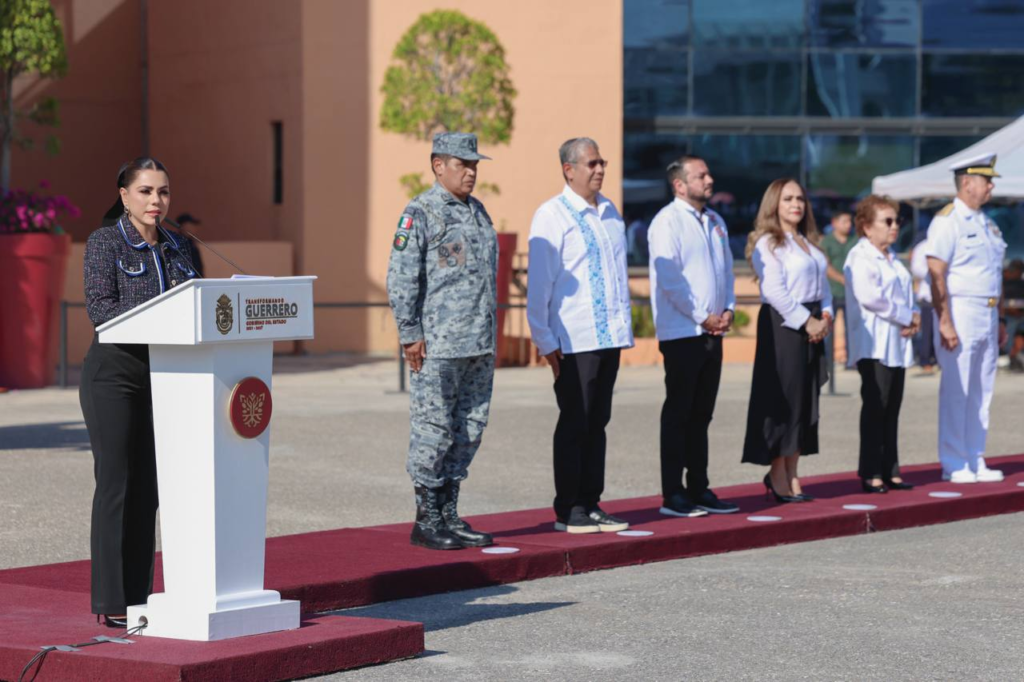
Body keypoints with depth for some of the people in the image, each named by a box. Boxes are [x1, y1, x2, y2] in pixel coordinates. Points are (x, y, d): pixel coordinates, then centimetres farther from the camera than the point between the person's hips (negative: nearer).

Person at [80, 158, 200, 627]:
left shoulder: (177, 248, 13)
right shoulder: (105, 242, -4)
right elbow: (100, 308, -14)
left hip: (162, 373, 6)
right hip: (114, 372, -6)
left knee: (148, 488, 7)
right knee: (116, 484, -7)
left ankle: (139, 596, 12)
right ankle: (111, 602, -3)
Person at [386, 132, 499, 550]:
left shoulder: (477, 212, 16)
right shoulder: (420, 214, -8)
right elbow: (401, 278, -12)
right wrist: (410, 335, -15)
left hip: (480, 344, 8)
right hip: (437, 346, -8)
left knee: (469, 430, 9)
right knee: (433, 430, -3)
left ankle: (449, 515, 17)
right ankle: (426, 521, 3)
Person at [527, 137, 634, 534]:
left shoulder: (609, 212, 14)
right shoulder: (552, 216, -7)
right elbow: (539, 282, -8)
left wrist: (624, 324, 16)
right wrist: (544, 340, -10)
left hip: (610, 336, 6)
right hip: (574, 340, -6)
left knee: (597, 423, 10)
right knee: (574, 424, -2)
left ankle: (590, 504, 16)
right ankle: (568, 512, 4)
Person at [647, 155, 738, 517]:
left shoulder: (715, 222, 15)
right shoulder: (667, 222, -9)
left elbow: (727, 268, 20)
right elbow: (670, 279, -15)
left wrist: (728, 309, 4)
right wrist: (703, 317, -13)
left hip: (713, 331, 7)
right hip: (681, 333, -7)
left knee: (701, 414, 12)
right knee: (678, 413, -3)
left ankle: (699, 490, 18)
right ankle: (673, 495, 0)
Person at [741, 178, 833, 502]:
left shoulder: (809, 244, 19)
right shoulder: (767, 244, -7)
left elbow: (822, 283, 19)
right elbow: (775, 291, -15)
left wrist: (826, 315, 0)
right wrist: (806, 322, -16)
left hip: (811, 325, 8)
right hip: (782, 325, -8)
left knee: (806, 401, 7)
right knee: (783, 400, -6)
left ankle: (791, 475, 12)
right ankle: (778, 476, 1)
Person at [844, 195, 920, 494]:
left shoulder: (893, 259, 20)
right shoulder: (860, 257, -9)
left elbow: (907, 294, 22)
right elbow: (869, 297, -20)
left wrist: (914, 318, 1)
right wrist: (906, 316, -13)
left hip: (897, 345, 9)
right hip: (874, 344, -9)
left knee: (892, 409, 9)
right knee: (875, 407, -9)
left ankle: (891, 471, 12)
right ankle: (871, 474, -7)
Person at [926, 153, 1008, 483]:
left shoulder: (987, 224, 17)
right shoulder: (947, 220, -9)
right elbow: (936, 274, -15)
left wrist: (997, 319, 19)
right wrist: (945, 323, -20)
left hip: (987, 315, 8)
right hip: (960, 311, -8)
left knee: (981, 392, 10)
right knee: (956, 392, -5)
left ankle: (976, 462, 16)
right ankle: (954, 465, 0)